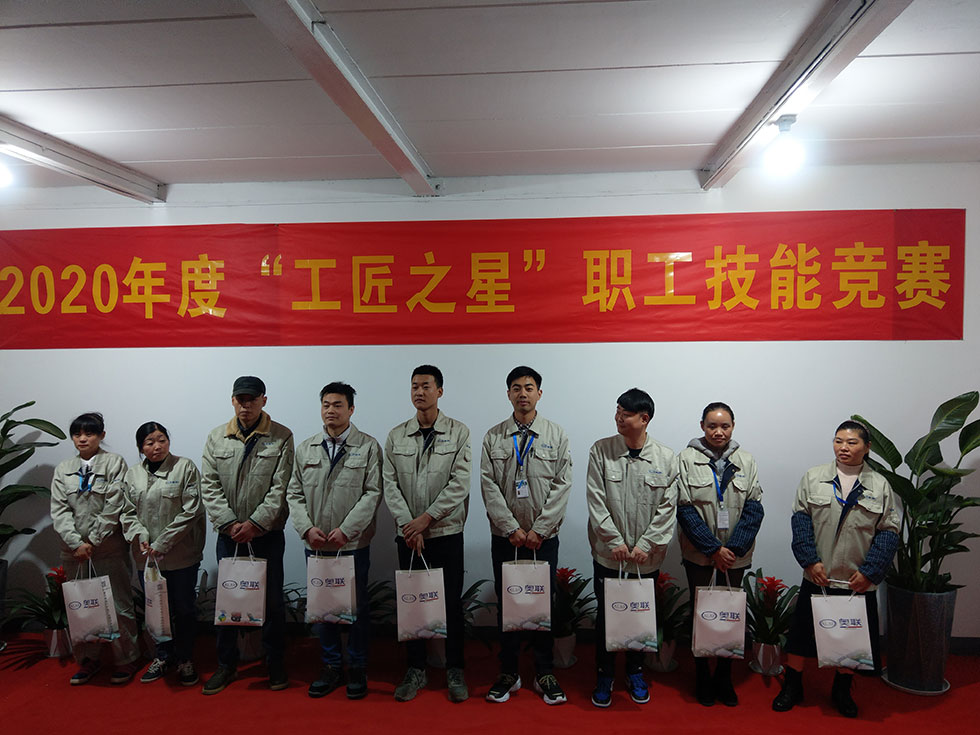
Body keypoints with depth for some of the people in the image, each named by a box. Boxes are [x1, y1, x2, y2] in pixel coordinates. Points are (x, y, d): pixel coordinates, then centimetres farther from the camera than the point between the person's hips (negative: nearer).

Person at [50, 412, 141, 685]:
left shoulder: (114, 463, -3)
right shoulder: (63, 469, 9)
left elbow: (114, 507, -9)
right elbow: (59, 511, 2)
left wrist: (92, 541, -11)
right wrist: (76, 543, -10)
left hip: (109, 548, -4)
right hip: (73, 549, 4)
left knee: (119, 605, 2)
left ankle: (126, 659, 16)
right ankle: (88, 659, 26)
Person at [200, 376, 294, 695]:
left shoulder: (281, 437, -4)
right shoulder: (216, 438, 4)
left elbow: (281, 488, -9)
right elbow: (209, 486, 0)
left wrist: (255, 524, -15)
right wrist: (229, 523, -10)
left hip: (267, 534, -2)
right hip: (228, 534, 3)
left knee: (272, 600, 6)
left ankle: (275, 665, 22)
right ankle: (226, 665, 27)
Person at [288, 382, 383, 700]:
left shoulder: (368, 446, -3)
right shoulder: (305, 448, 8)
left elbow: (372, 493, -8)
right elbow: (295, 493, 7)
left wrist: (346, 530, -15)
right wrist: (307, 528, -8)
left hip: (354, 544, -3)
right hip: (316, 544, 3)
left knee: (357, 606, 7)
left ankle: (357, 667, 22)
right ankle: (331, 665, 27)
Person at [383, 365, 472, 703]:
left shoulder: (459, 433, -2)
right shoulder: (396, 436, 6)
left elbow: (460, 484, -9)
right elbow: (390, 485, 0)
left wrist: (426, 518, -14)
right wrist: (408, 525, -11)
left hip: (446, 532, -2)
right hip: (408, 535, 2)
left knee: (452, 603, 5)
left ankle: (455, 671, 20)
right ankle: (416, 670, 24)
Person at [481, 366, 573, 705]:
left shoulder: (556, 435, 2)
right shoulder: (493, 437, 4)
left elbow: (562, 486, -4)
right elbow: (489, 486, -2)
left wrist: (538, 529, -10)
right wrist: (512, 528, -11)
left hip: (543, 536, -1)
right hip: (505, 536, 1)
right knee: (506, 603, 8)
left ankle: (545, 673, 20)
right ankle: (508, 672, 22)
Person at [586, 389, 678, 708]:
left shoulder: (666, 458, -4)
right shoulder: (601, 451, -6)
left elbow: (667, 508, -5)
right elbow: (596, 501, -8)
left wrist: (645, 545, -11)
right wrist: (615, 541, -13)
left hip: (647, 558, 1)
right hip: (608, 553, -1)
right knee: (605, 614, 9)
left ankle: (635, 673, 35)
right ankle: (604, 676, 27)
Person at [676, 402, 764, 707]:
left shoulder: (745, 460, 3)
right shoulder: (687, 458, -4)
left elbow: (754, 508, 0)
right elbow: (685, 508, -8)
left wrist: (733, 548, -10)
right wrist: (714, 548, -12)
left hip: (735, 555, 2)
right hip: (699, 553, -2)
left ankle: (724, 678, 23)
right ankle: (702, 679, 21)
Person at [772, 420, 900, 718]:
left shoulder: (880, 486, 0)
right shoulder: (813, 477, -1)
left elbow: (889, 532, 0)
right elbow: (801, 518, -2)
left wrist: (868, 571, -8)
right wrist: (811, 561, -10)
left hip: (858, 581, 1)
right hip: (817, 577, 0)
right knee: (802, 630, 8)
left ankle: (842, 690, 35)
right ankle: (792, 686, 26)